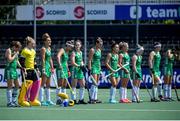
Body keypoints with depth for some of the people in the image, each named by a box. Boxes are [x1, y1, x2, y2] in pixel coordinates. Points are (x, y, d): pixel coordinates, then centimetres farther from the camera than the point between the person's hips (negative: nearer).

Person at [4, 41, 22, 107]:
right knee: (10, 86, -9)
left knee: (17, 86, 10)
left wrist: (21, 67, 15)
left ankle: (13, 101, 16)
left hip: (14, 70, 9)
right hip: (9, 69, -9)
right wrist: (15, 55, -11)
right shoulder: (9, 50, -9)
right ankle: (9, 102, -7)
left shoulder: (15, 52, 17)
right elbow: (9, 60, -20)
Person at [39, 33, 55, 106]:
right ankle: (41, 100, -10)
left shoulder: (49, 48, 16)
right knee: (43, 84, -9)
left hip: (49, 67, 9)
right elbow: (43, 59, -16)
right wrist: (43, 69, -21)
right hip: (45, 66, -9)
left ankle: (48, 100, 16)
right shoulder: (43, 49, -10)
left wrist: (52, 68, 16)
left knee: (48, 85, 12)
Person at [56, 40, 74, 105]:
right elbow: (58, 56, -28)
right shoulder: (62, 50, -8)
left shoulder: (67, 52, 18)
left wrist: (68, 70, 27)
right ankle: (58, 99, -16)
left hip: (65, 69, 9)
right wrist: (59, 65, -39)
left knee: (64, 85, 8)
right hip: (60, 69, -9)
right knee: (60, 85, -14)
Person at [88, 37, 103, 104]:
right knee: (94, 83, -14)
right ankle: (91, 99, -14)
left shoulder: (99, 50, 16)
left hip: (98, 68, 9)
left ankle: (95, 98, 10)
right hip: (93, 67, -9)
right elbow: (89, 60, -13)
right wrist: (89, 69, -18)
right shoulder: (92, 50, -10)